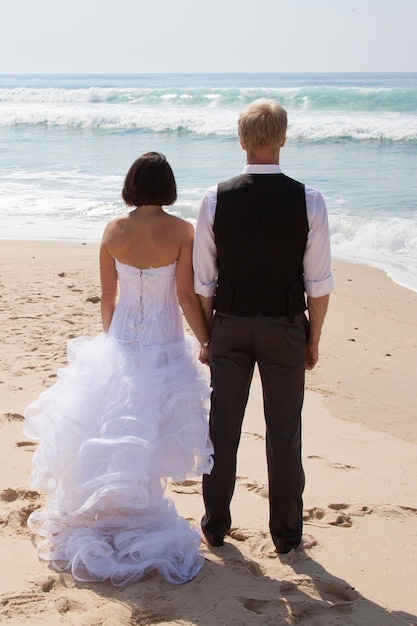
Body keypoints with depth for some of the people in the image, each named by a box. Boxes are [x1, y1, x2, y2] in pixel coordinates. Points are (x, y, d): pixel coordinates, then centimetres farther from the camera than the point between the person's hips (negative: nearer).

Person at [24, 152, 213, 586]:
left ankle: (104, 521, 26)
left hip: (119, 345, 2)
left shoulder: (114, 231, -4)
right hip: (165, 348, -2)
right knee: (150, 437, 9)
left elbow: (107, 297, 3)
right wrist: (209, 343, 0)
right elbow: (187, 297, -12)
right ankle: (141, 518, 16)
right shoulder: (181, 232, -11)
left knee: (111, 434, 14)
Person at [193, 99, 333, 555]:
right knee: (284, 432, 10)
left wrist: (206, 337, 7)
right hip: (285, 328, -1)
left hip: (230, 326, 1)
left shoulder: (215, 199, -9)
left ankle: (215, 527, 26)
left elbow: (203, 282, -4)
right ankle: (287, 534, 21)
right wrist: (314, 339, 5)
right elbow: (319, 283, -7)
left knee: (223, 428, 13)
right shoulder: (308, 201, -11)